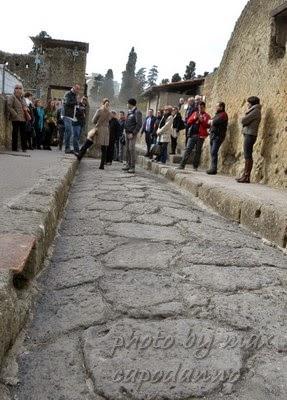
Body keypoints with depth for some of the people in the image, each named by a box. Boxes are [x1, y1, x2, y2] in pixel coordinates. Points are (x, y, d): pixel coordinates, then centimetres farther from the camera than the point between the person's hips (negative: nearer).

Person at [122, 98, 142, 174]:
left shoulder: (137, 112, -9)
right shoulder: (129, 112, 17)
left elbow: (139, 124, -16)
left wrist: (133, 133, -19)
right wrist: (125, 130, 9)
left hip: (132, 134, -8)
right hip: (127, 133, 8)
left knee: (131, 149, -10)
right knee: (127, 149, 10)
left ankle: (132, 167, -8)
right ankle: (128, 164, 18)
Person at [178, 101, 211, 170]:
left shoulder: (207, 116, 6)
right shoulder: (195, 113, 17)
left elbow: (207, 125, -7)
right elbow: (188, 122, 10)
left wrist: (200, 119, -13)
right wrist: (195, 118, -5)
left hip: (201, 136, -2)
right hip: (192, 134, 2)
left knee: (198, 151, -1)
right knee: (188, 149, -4)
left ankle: (195, 166, 4)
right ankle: (182, 165, -5)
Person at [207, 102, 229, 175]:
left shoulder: (223, 115, -8)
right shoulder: (217, 114, 22)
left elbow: (216, 121, -21)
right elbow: (211, 122, 21)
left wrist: (211, 121, -1)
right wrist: (211, 122, -1)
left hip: (218, 136, -9)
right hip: (213, 135, 9)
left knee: (214, 152, -15)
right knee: (212, 152, 8)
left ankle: (214, 169, -15)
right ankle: (212, 168, 13)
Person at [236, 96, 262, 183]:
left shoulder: (255, 111, -9)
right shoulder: (253, 111, 22)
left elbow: (243, 121, -14)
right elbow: (245, 121, 17)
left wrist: (243, 119, 5)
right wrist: (245, 119, -1)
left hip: (250, 135, -10)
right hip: (248, 134, 10)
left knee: (248, 156, -10)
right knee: (247, 156, 10)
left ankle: (246, 177, -9)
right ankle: (245, 175, 14)